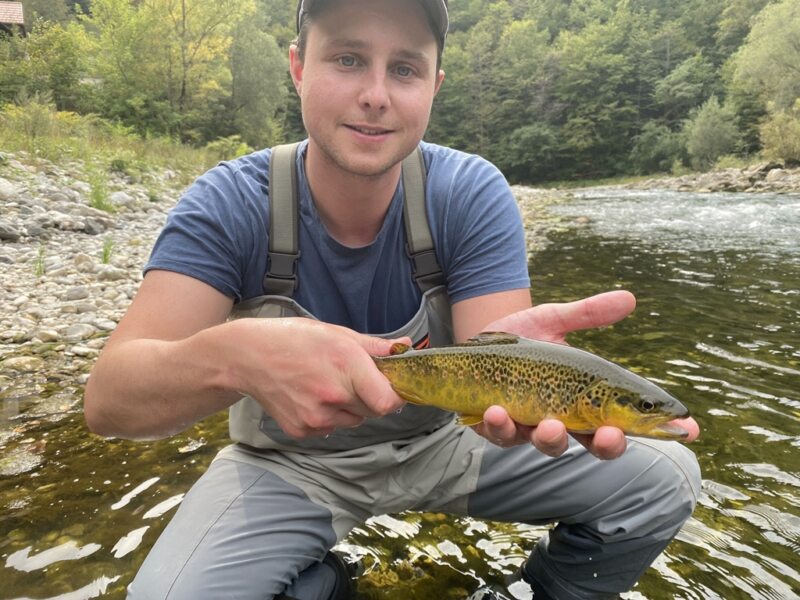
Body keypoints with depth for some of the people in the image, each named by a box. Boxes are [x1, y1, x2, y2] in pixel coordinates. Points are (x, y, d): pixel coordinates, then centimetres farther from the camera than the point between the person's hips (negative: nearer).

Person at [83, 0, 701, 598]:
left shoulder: (473, 195, -17)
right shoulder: (230, 205, -19)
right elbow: (109, 399, -27)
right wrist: (232, 355, -49)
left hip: (440, 440, 2)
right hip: (292, 460, 0)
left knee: (663, 478, -9)